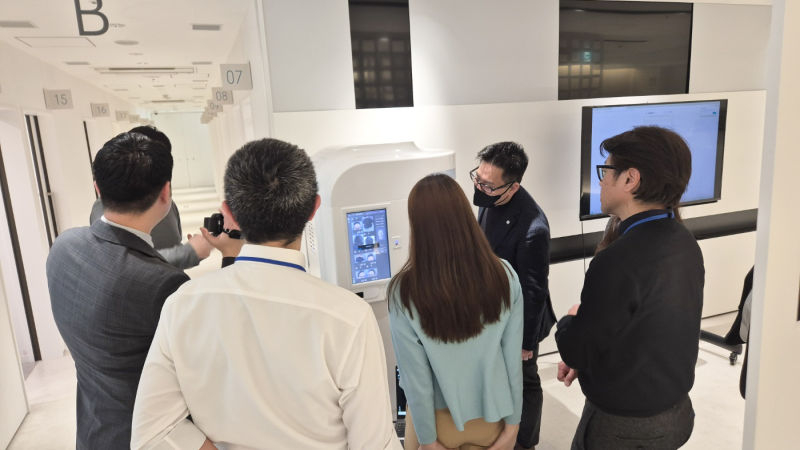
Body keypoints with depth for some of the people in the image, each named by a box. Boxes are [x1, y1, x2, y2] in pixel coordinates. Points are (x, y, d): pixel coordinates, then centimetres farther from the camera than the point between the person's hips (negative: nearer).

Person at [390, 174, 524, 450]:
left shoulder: (404, 292, -24)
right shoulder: (504, 276, -18)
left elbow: (416, 377, -18)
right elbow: (513, 359, -11)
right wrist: (513, 422, 2)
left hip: (437, 418, -2)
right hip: (491, 416, 2)